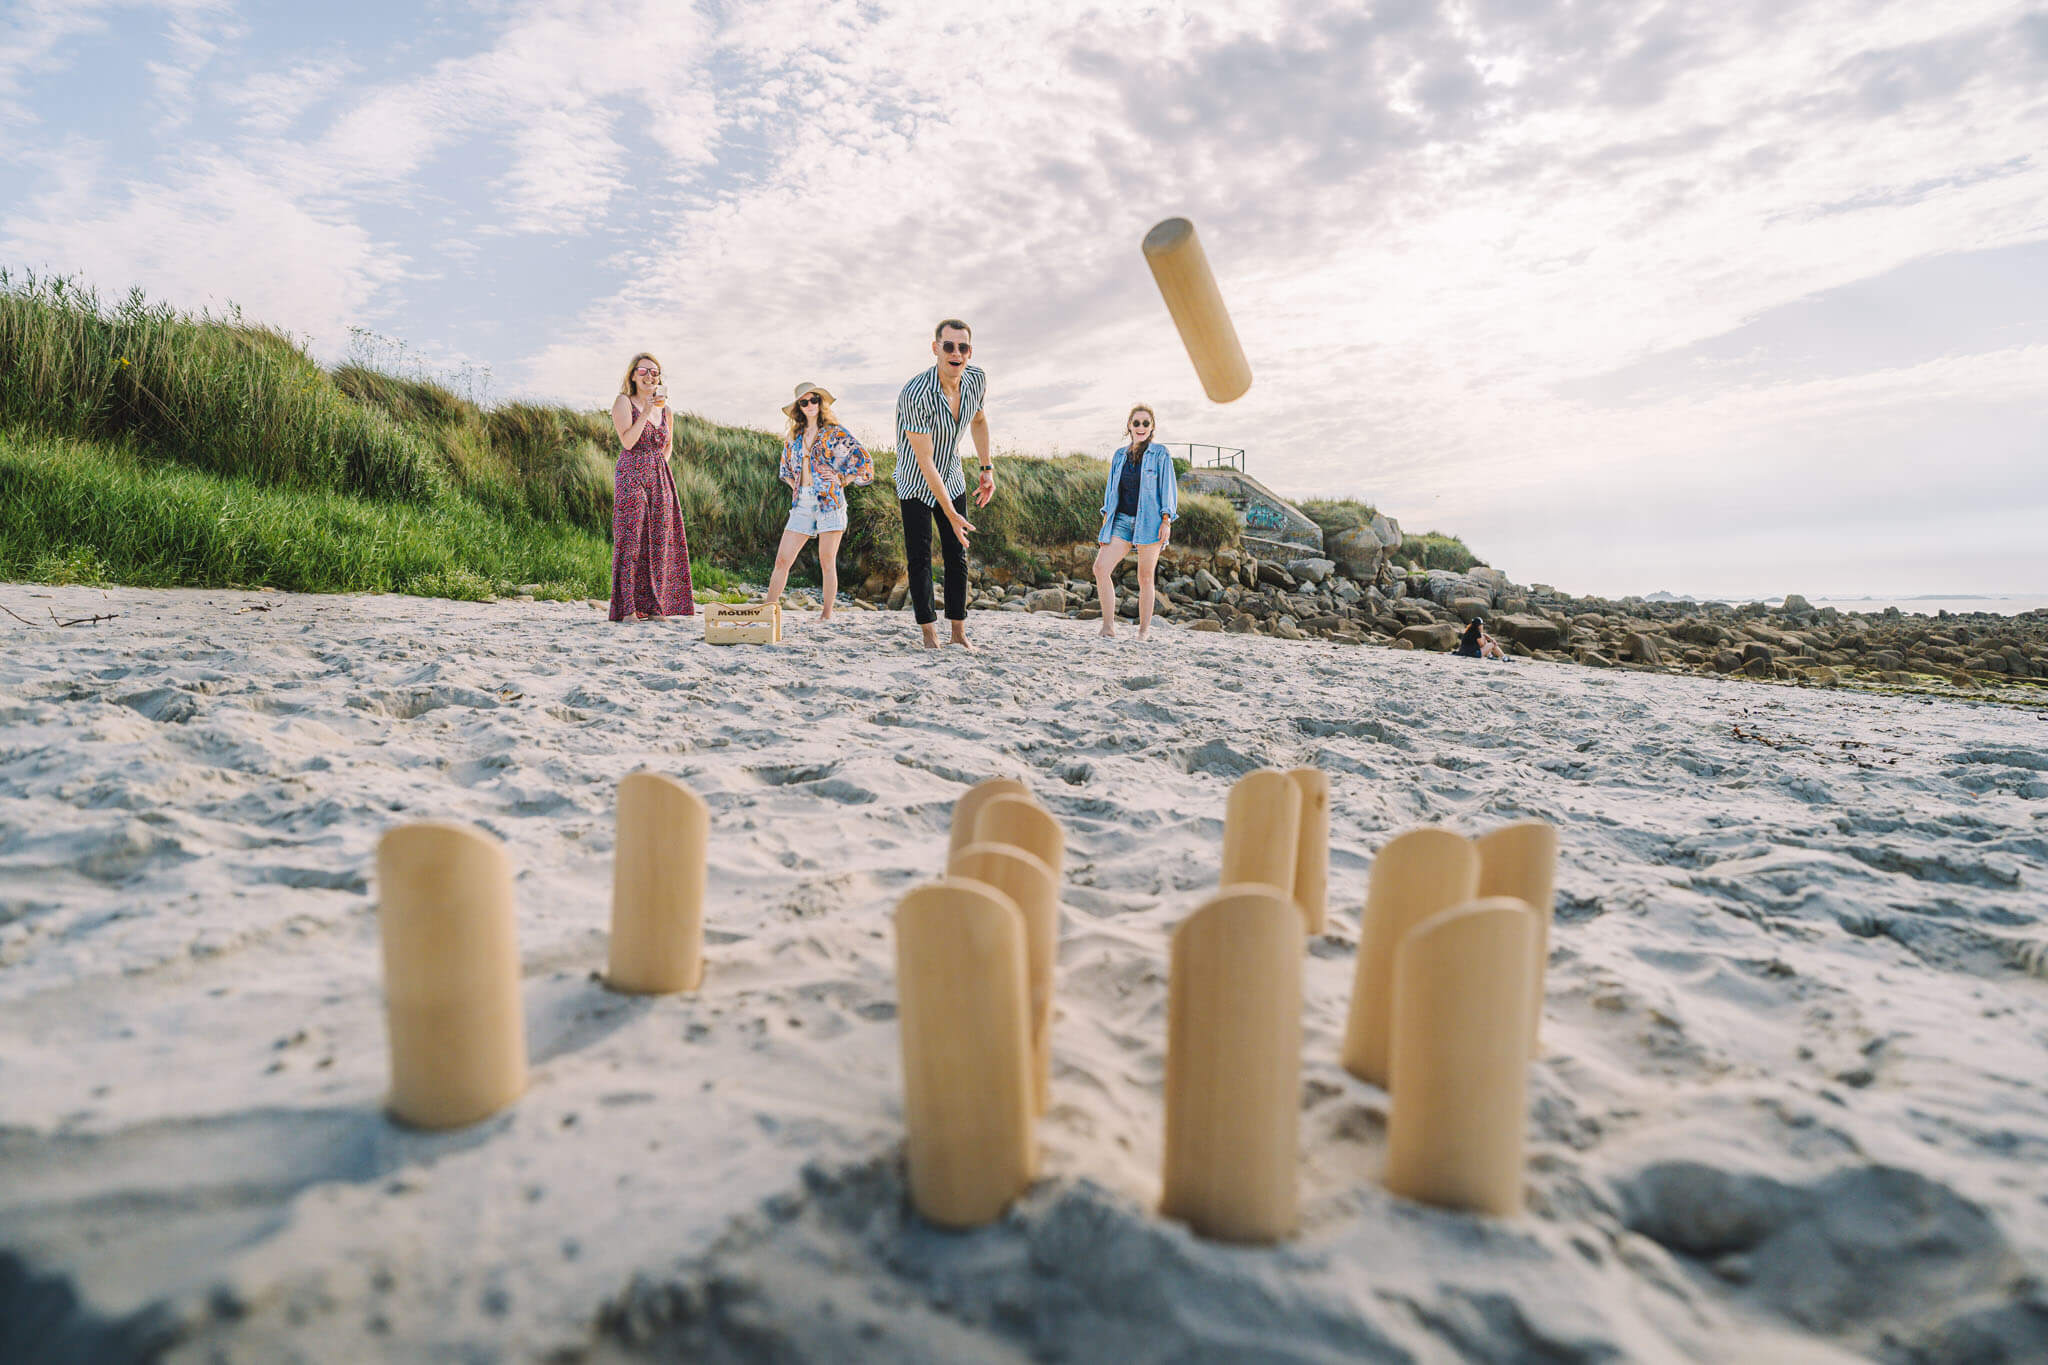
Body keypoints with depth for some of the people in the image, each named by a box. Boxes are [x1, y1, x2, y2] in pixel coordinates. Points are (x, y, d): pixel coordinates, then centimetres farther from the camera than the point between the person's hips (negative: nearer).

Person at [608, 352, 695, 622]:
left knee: (659, 539, 3)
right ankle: (628, 607, -8)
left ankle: (654, 605, 8)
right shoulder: (623, 402, -1)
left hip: (660, 479, 6)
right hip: (631, 477, -6)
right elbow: (628, 441, -15)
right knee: (632, 538, -9)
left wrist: (659, 467, 12)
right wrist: (646, 411, -17)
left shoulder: (664, 408, 16)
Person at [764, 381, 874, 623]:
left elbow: (864, 460, -1)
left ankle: (827, 615, 6)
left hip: (829, 501, -4)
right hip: (802, 503, 5)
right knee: (782, 560, -2)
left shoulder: (835, 432, 2)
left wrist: (841, 482, -3)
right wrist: (795, 487, 16)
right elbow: (786, 468, 31)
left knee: (827, 562, -2)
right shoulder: (796, 436, 16)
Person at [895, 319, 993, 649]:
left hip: (952, 479, 5)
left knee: (957, 556, 4)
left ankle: (959, 631, 10)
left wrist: (987, 468, 11)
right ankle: (929, 631, 2)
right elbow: (925, 461, -29)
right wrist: (951, 513, -27)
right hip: (916, 484, -5)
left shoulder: (976, 380, -13)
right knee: (919, 557, -6)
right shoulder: (914, 395, -32)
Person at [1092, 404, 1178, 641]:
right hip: (1122, 521, 4)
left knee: (1145, 578, -2)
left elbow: (1168, 488, 0)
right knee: (1100, 568, -13)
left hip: (1149, 522, -4)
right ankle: (1108, 625, -7)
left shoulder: (1159, 454, 2)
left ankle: (1144, 630, 9)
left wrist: (1166, 520, -9)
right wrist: (1106, 520, 12)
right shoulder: (1119, 455, 15)